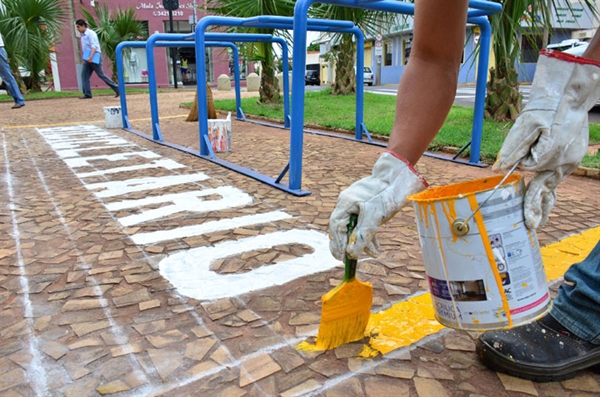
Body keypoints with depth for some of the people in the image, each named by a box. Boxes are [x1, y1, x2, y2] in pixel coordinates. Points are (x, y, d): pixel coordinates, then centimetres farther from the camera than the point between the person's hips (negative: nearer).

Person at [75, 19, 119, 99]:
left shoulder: (91, 33, -10)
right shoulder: (83, 35, 16)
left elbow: (94, 46, -21)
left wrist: (90, 57, -32)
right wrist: (86, 58, 20)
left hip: (94, 57, -8)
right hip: (87, 58, 8)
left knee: (101, 75, -7)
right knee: (84, 75, 0)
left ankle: (117, 89, 1)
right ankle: (87, 94, 1)